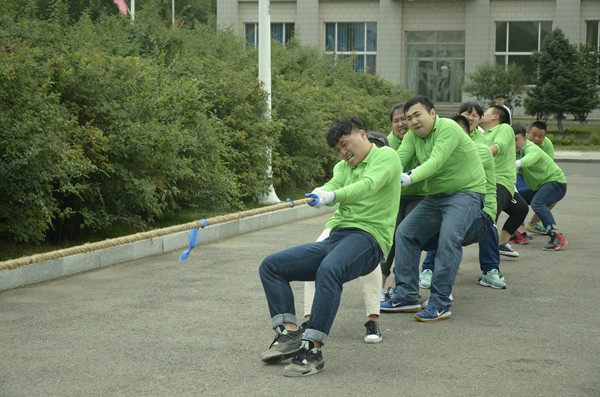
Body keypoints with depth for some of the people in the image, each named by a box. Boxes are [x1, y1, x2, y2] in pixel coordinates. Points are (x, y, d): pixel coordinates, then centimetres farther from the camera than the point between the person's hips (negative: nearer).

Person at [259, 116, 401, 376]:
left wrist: (332, 196, -33)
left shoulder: (385, 156, 4)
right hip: (335, 238, 9)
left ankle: (312, 349, -39)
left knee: (328, 270, -39)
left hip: (368, 236, -9)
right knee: (270, 266, -1)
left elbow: (368, 185, -16)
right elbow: (332, 186, 5)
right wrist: (320, 192, -20)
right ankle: (289, 333, -13)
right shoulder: (342, 167, 27)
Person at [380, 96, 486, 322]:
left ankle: (440, 304, -23)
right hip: (435, 196, 8)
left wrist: (409, 178, -44)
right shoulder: (412, 136, 5)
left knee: (449, 239, -25)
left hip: (466, 192, -8)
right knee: (405, 233, 1)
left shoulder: (448, 128, -19)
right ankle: (406, 296, 3)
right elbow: (398, 158, -8)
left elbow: (436, 162, -31)